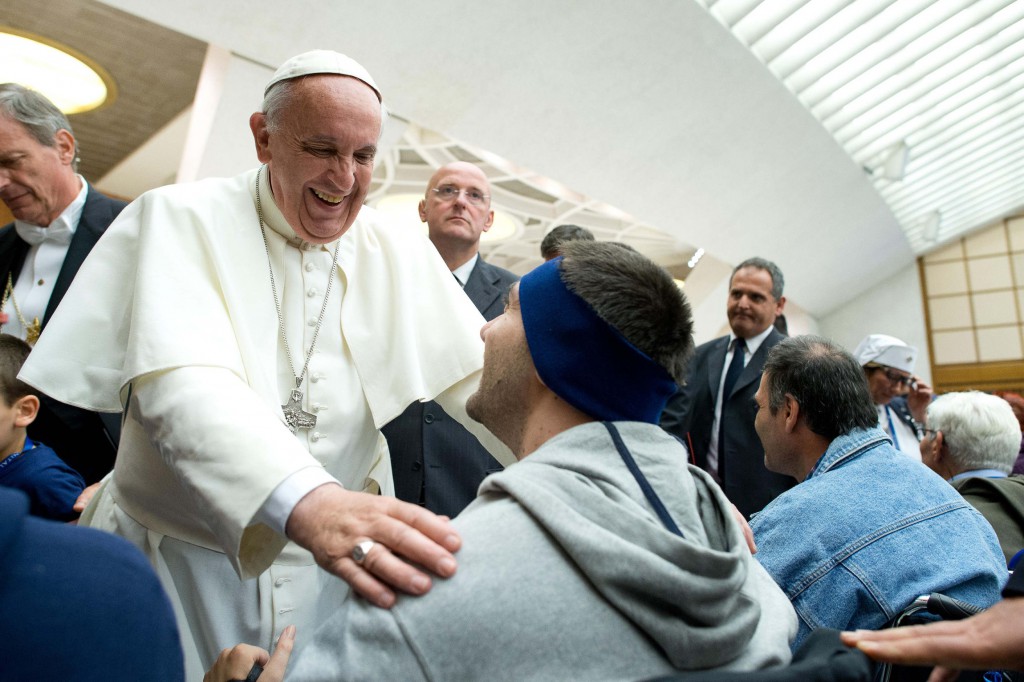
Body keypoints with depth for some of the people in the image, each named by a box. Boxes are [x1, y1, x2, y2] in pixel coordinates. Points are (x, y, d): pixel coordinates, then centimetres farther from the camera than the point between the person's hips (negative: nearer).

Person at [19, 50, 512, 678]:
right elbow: (181, 385, -28)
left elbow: (489, 378, -10)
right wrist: (305, 501, -45)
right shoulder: (180, 220, -12)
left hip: (332, 559, 3)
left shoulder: (404, 256, -3)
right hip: (177, 555, -2)